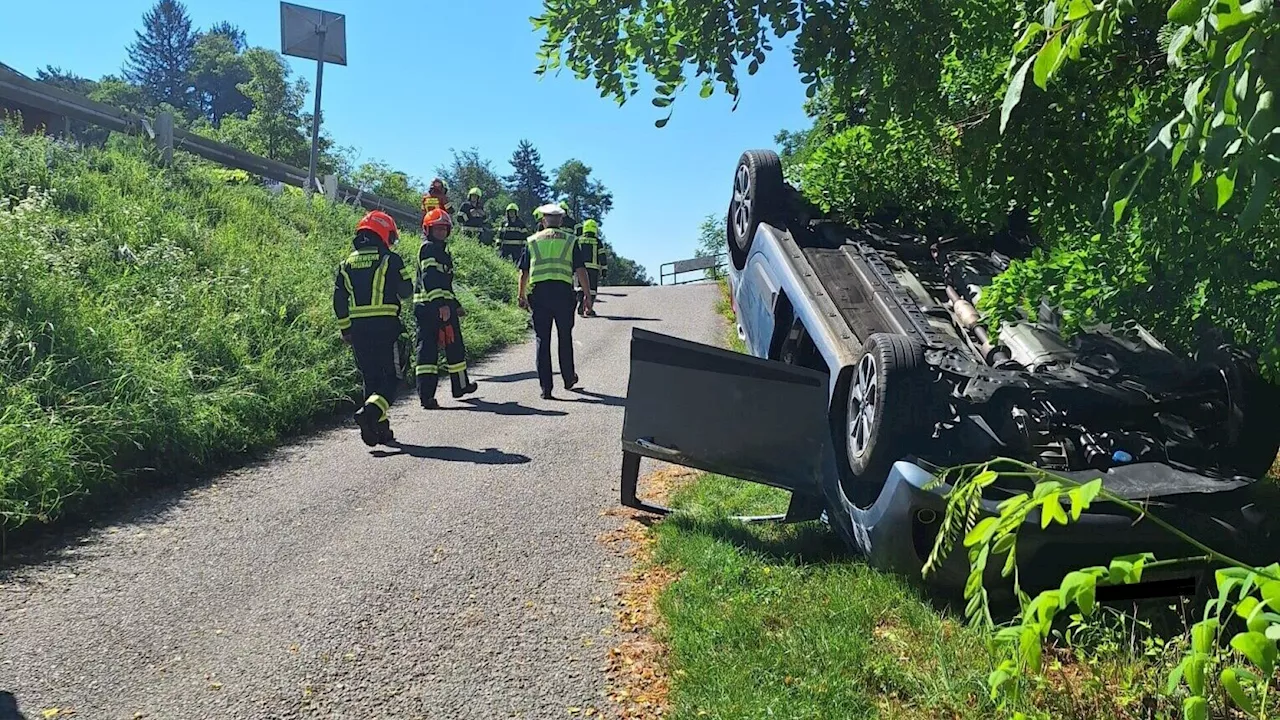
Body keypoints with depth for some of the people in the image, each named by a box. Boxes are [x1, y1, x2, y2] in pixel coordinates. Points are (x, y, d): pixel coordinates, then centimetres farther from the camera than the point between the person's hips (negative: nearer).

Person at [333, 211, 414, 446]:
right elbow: (406, 292, -3)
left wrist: (345, 329, 16)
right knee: (390, 378, 0)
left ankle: (381, 429, 15)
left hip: (358, 328, 5)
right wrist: (402, 276, 19)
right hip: (385, 327, -5)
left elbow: (339, 299, 10)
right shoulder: (390, 260, -4)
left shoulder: (347, 263, 12)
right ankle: (370, 412, -25)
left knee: (371, 378, 14)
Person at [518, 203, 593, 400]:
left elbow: (523, 272, 10)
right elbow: (581, 270, 4)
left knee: (542, 339, 3)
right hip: (563, 291, 0)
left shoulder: (532, 241, 13)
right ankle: (569, 378, 28)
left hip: (538, 292, 0)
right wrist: (587, 295, 8)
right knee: (565, 337, 15)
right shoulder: (570, 240, 10)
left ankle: (545, 387, 0)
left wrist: (521, 296, 19)